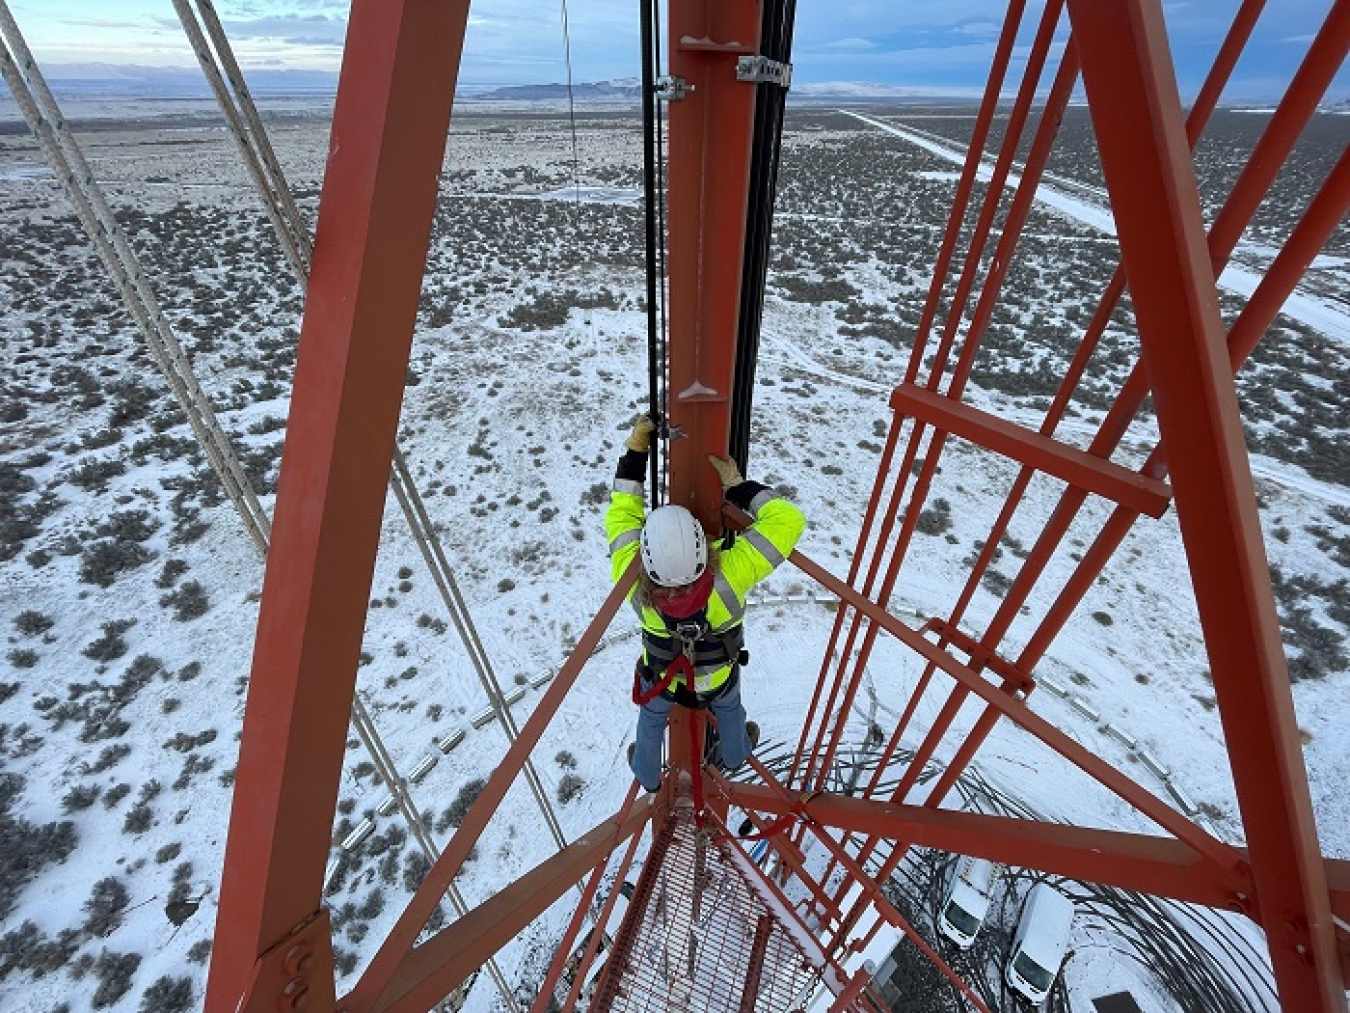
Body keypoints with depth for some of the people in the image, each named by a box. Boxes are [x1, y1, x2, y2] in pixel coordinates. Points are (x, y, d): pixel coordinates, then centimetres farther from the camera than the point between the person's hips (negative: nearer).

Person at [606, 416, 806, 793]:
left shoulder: (636, 584, -42)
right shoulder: (727, 578, -47)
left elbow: (622, 515, -26)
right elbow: (788, 521, -40)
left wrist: (634, 452, -23)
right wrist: (738, 485, -35)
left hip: (659, 679, 0)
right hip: (718, 679, 0)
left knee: (651, 723, 34)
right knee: (729, 711, 36)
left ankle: (648, 774, 64)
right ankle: (733, 755, 69)